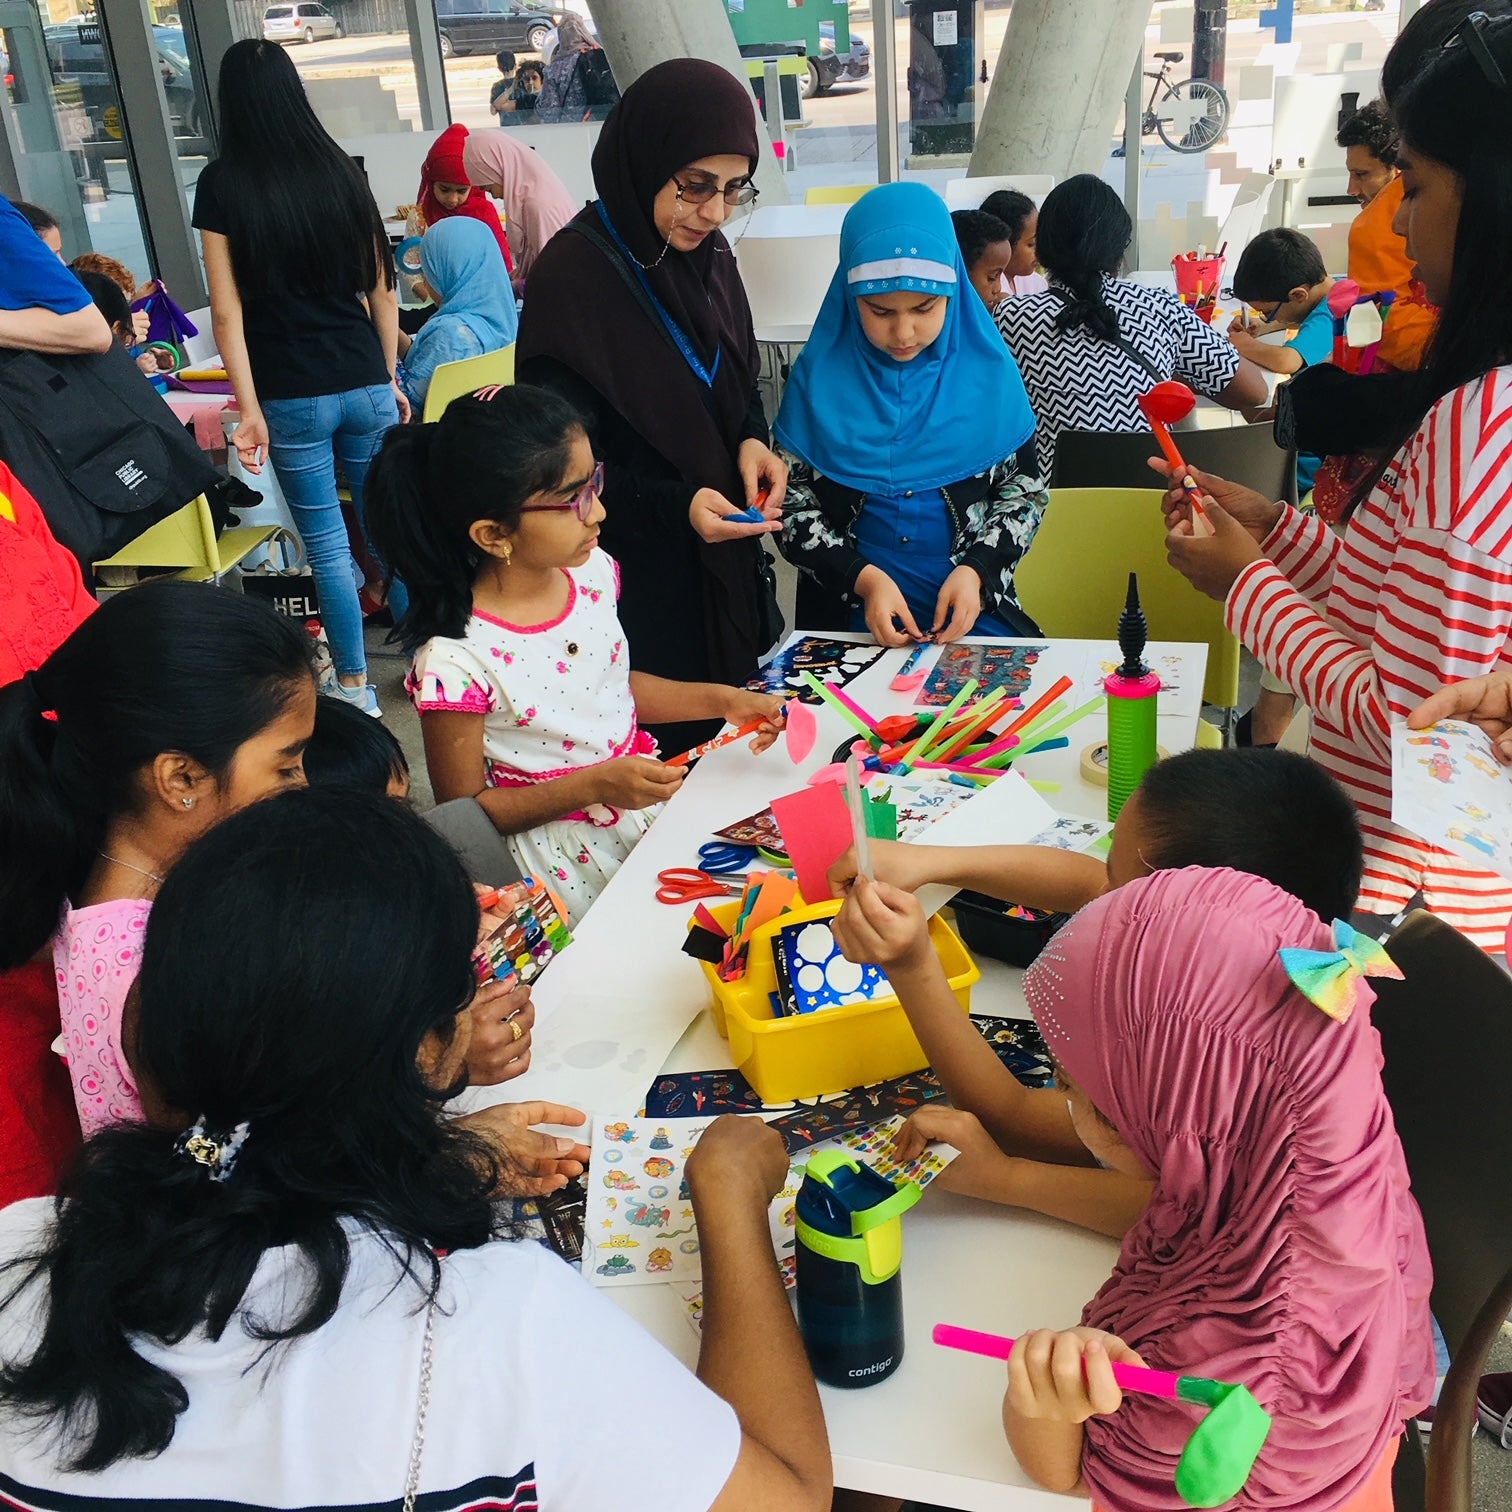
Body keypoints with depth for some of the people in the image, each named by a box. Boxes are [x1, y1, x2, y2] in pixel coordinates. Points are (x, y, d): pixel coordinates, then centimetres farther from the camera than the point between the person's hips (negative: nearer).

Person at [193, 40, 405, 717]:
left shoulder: (221, 184, -5)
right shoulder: (341, 171, 2)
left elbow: (227, 311, -8)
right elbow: (381, 289, 5)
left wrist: (249, 408, -5)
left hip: (291, 397, -2)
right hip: (366, 384, 2)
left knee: (327, 543, 7)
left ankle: (355, 685, 16)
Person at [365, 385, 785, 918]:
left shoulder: (591, 571, -5)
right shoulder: (455, 660, -25)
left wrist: (721, 699, 1)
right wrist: (595, 785, -23)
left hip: (645, 790, 6)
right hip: (567, 851, -6)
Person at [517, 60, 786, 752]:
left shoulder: (706, 253, 3)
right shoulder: (572, 273, -19)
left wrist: (753, 441, -6)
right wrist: (675, 507, -30)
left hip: (727, 568, 7)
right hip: (637, 587, -7)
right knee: (668, 750, 6)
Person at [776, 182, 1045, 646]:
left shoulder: (986, 370, 2)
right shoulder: (819, 375, 0)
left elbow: (1023, 488, 8)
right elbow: (791, 501, 1)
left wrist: (977, 569, -10)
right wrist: (861, 577, -14)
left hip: (971, 610, 1)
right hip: (848, 612, -1)